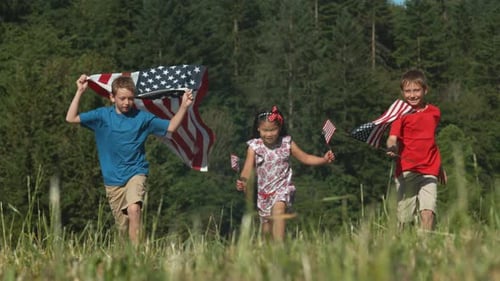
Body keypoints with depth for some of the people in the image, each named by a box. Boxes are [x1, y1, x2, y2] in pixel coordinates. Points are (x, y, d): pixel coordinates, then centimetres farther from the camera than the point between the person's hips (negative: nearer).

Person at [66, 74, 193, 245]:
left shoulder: (142, 117, -1)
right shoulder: (103, 116, 1)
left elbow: (170, 127, 2)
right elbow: (71, 118, -3)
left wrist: (184, 107, -12)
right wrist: (79, 92, -11)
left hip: (135, 173, -2)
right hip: (113, 179, 2)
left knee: (133, 209, -30)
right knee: (122, 227, 6)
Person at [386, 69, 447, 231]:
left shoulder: (434, 112, 13)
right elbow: (392, 138, -12)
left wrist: (439, 167, 34)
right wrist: (392, 148, -36)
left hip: (429, 172, 2)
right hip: (405, 171, -2)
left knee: (428, 213, -16)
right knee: (404, 218, -2)